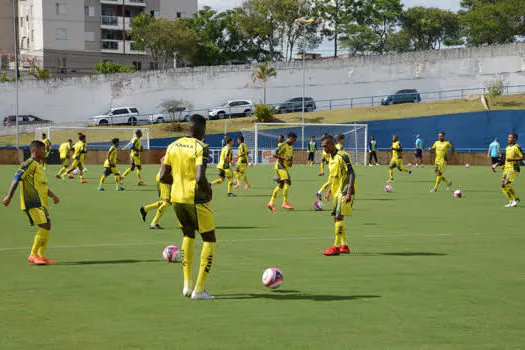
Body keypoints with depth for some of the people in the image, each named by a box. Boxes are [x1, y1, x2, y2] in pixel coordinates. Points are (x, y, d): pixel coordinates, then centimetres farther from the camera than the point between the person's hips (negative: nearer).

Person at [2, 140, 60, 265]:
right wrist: (9, 196, -17)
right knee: (44, 226, -13)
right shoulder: (30, 164, -9)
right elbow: (17, 178, -14)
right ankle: (33, 255, -6)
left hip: (41, 202, 9)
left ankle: (41, 255, 13)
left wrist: (53, 196, 15)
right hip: (33, 203, -9)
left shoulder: (38, 166, 20)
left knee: (46, 227, 7)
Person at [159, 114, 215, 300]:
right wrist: (208, 190, -5)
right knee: (209, 240, 8)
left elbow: (163, 177, 5)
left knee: (188, 235, 26)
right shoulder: (201, 148, -14)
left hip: (177, 198, 6)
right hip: (196, 199, -6)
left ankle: (187, 284, 21)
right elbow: (200, 178, -25)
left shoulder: (173, 146, 5)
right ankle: (199, 289, 2)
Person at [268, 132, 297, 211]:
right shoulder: (283, 145, -13)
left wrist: (290, 161, 7)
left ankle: (271, 203, 13)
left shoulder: (291, 146, 15)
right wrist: (284, 158, -24)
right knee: (287, 182, -20)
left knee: (280, 185, 8)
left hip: (285, 168, 10)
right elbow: (274, 155, -18)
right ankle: (285, 203, -21)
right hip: (280, 166, -10)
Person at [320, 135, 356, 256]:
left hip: (345, 191, -10)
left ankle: (336, 247, -14)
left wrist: (349, 193, -26)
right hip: (337, 192, 10)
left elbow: (352, 174, -19)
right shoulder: (331, 158, 13)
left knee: (339, 217, -14)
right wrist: (329, 191, 23)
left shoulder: (342, 156, -15)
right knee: (336, 218, 9)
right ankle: (344, 246, 16)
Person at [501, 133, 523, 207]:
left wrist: (512, 159, -23)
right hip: (507, 168, 8)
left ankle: (515, 198, -6)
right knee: (503, 186, 3)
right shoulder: (507, 148, 15)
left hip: (514, 169, -8)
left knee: (507, 183, -21)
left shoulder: (517, 147, -9)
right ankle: (511, 201, 14)